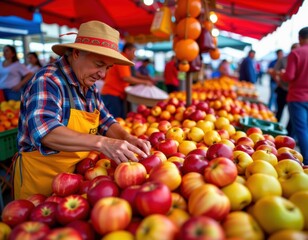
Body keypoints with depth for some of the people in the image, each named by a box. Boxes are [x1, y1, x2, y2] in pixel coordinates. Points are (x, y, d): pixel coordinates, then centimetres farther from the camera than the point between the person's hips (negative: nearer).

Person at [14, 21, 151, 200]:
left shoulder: (89, 87, 3)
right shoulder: (47, 81, -21)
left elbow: (106, 121, 5)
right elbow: (45, 132, -34)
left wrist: (127, 138, -14)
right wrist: (102, 143, -42)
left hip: (78, 176, 7)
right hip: (42, 180, -7)